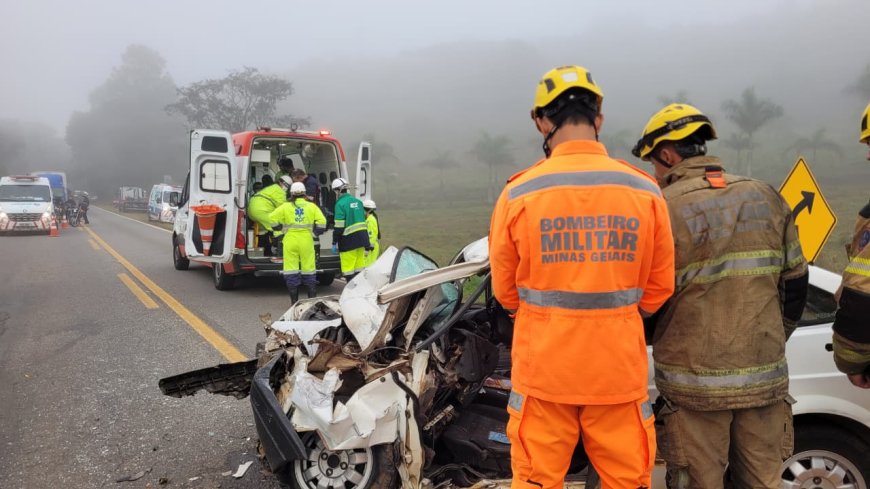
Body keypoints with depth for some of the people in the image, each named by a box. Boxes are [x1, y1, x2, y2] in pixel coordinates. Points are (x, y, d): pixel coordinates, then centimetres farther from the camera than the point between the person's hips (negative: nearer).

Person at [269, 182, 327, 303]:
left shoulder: (286, 207, 0)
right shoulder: (311, 206, 2)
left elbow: (272, 218, -1)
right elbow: (322, 222, -3)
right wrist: (315, 232, 12)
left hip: (290, 242, -1)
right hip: (306, 241, 1)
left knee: (291, 270, 5)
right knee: (309, 270, 9)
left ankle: (294, 301, 6)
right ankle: (313, 299, 14)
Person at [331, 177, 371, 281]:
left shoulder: (340, 204, -12)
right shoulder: (357, 201, 12)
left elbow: (339, 226, -16)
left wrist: (334, 243, -8)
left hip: (349, 240, -8)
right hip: (362, 237, 8)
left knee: (348, 270, -2)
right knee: (359, 268, 13)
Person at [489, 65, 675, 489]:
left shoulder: (519, 193, -9)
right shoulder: (645, 191, -5)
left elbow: (504, 288, 2)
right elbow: (659, 287, 3)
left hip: (544, 366, -1)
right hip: (619, 369, 1)